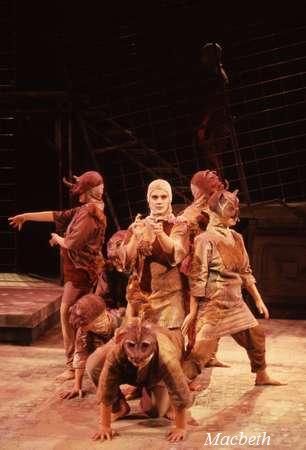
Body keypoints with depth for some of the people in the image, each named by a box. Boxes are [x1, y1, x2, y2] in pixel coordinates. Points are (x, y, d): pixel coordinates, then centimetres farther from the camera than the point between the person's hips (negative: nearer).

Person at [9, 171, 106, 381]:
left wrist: (57, 239, -1)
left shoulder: (89, 214, -18)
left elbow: (72, 242, -23)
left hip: (81, 271, -10)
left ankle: (73, 366, -7)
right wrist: (26, 216, 22)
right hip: (80, 270, 10)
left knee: (68, 314, -9)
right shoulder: (83, 210, 12)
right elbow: (57, 216, 18)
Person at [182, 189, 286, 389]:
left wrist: (258, 299, 15)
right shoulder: (206, 240, -13)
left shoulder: (236, 238, 7)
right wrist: (193, 311, -13)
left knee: (256, 335, 14)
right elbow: (197, 278, -13)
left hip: (236, 302, 7)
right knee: (203, 344, -12)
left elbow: (246, 272, 16)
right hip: (213, 303, -7)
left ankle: (262, 375, 31)